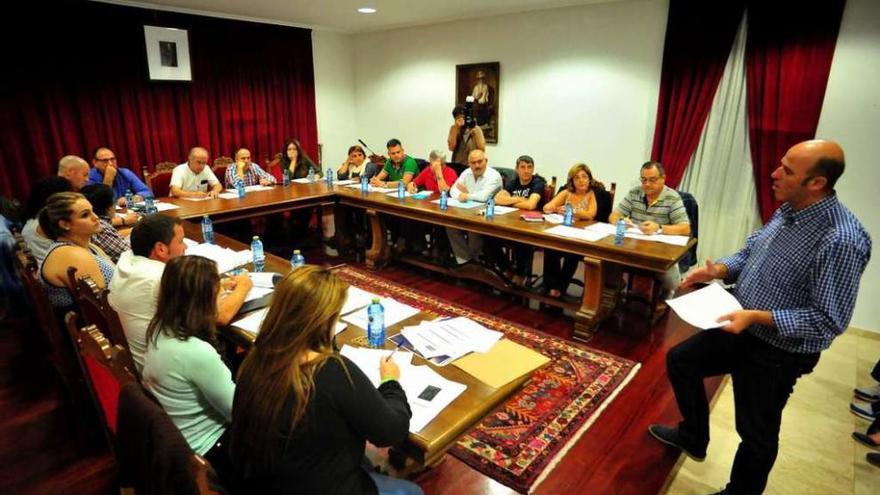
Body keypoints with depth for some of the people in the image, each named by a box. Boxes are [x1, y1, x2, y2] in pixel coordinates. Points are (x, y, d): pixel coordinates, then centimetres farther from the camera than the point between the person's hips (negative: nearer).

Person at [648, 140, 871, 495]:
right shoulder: (788, 210, -4)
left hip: (778, 352, -8)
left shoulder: (842, 240, -29)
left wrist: (756, 316, -30)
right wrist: (718, 270, -8)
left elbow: (829, 320, -26)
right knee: (680, 360, 20)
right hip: (741, 328, 8)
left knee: (757, 433, 14)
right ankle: (693, 438, 43)